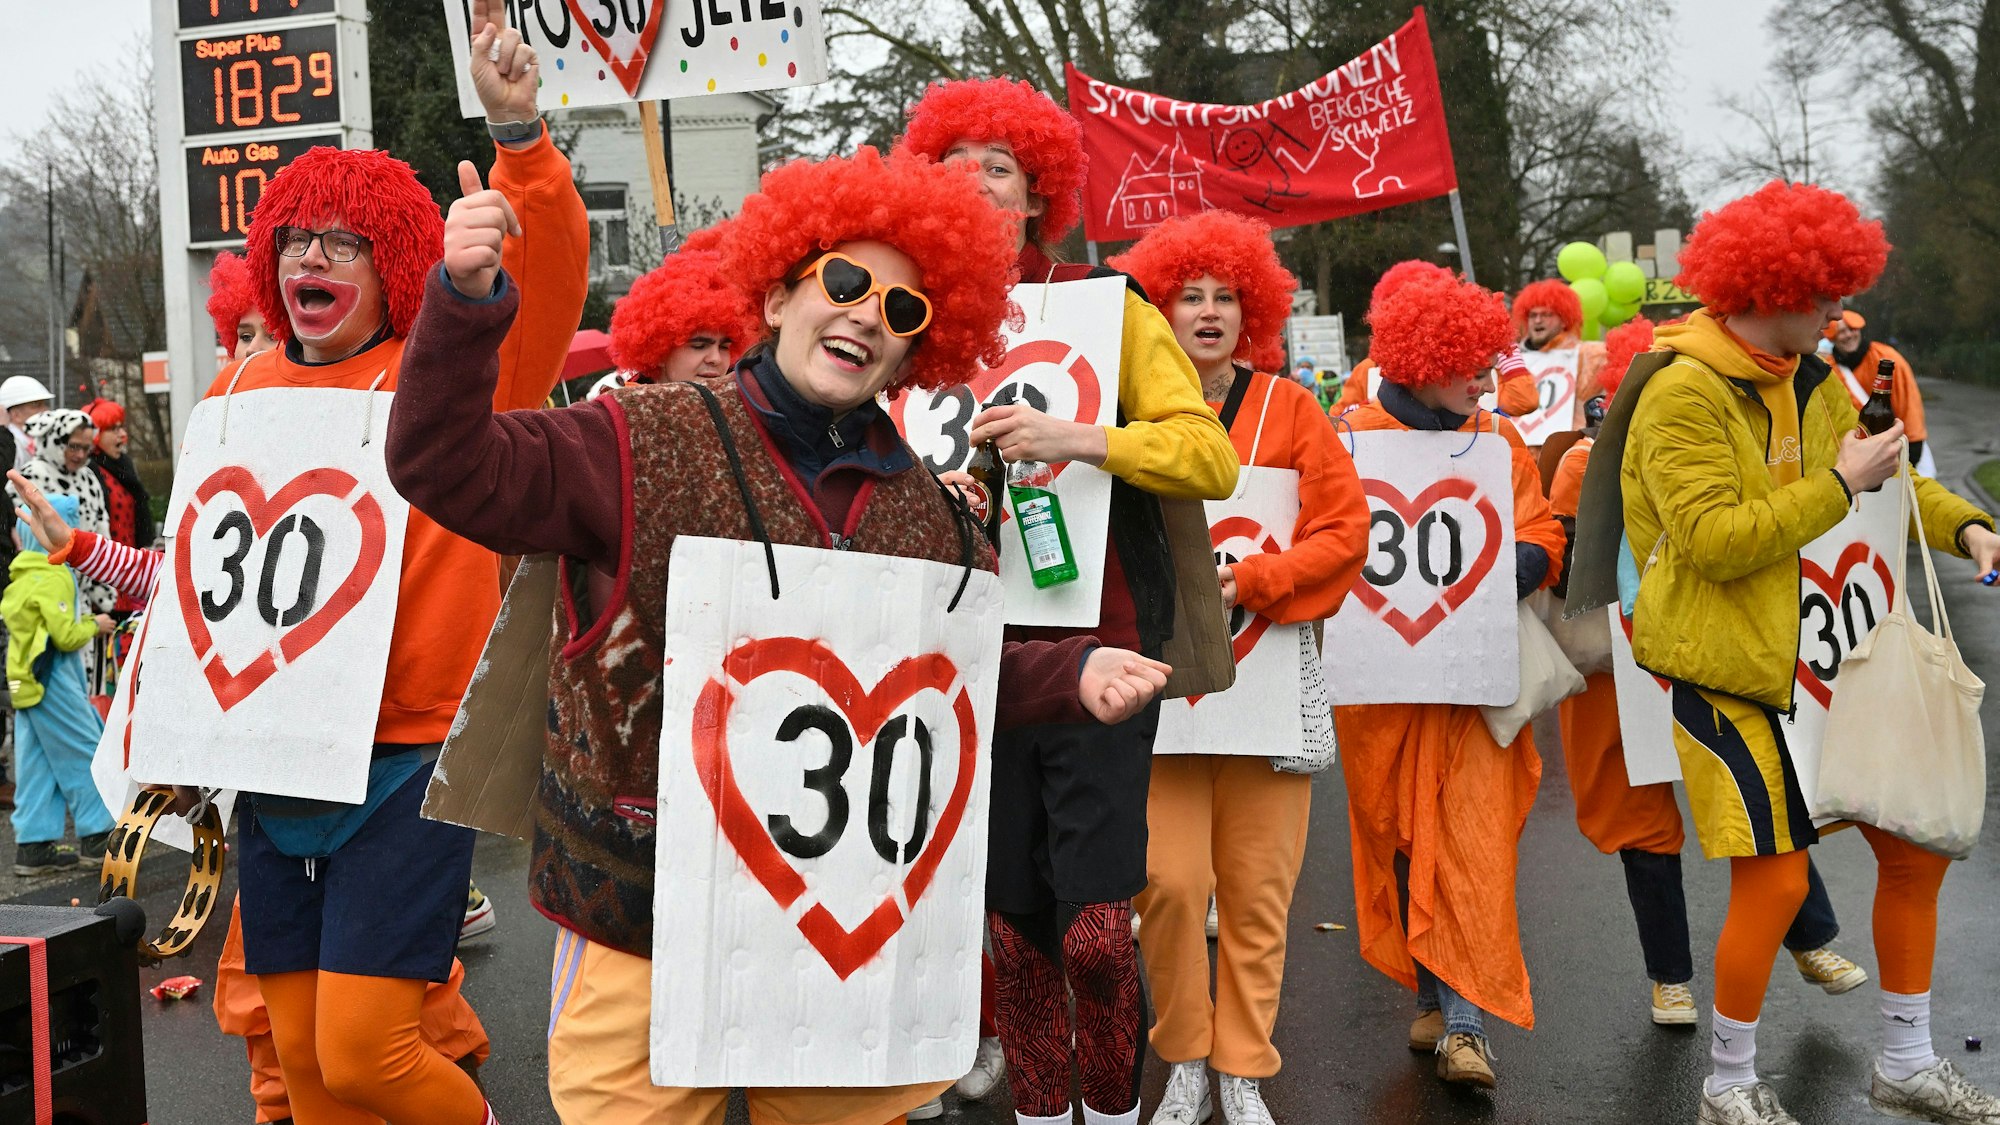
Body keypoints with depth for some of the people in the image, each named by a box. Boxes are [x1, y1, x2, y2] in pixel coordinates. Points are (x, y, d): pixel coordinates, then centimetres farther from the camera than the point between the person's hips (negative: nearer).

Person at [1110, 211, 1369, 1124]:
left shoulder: (1288, 407, 5)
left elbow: (1346, 529, -1)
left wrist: (1251, 583, -13)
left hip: (1268, 664, 1)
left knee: (1259, 887, 4)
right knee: (1169, 878, -7)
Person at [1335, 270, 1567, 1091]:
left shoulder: (1499, 443, 10)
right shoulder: (1358, 439, 0)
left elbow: (1541, 540, 4)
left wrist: (1503, 577, -16)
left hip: (1475, 674, 1)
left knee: (1474, 840, -7)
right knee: (1402, 838, 7)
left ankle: (1465, 1022, -4)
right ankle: (1433, 994, 23)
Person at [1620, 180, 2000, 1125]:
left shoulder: (1810, 381, 10)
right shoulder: (1685, 394, -17)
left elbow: (1884, 475, 20)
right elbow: (1714, 542, -24)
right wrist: (1838, 487, -20)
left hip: (1825, 659, 9)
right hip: (1729, 674, -8)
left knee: (1915, 849, 12)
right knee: (1774, 880, -6)